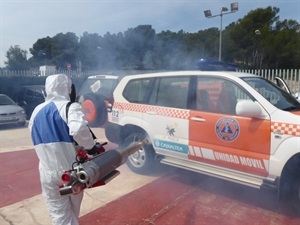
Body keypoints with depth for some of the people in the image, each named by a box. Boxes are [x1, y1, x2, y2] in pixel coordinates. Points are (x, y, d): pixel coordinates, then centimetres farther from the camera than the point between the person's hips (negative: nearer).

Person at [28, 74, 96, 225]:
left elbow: (37, 140, 17)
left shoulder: (36, 112, 8)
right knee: (73, 212, 24)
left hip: (48, 173, 4)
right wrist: (91, 146, -18)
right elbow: (79, 130, -33)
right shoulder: (70, 107, -14)